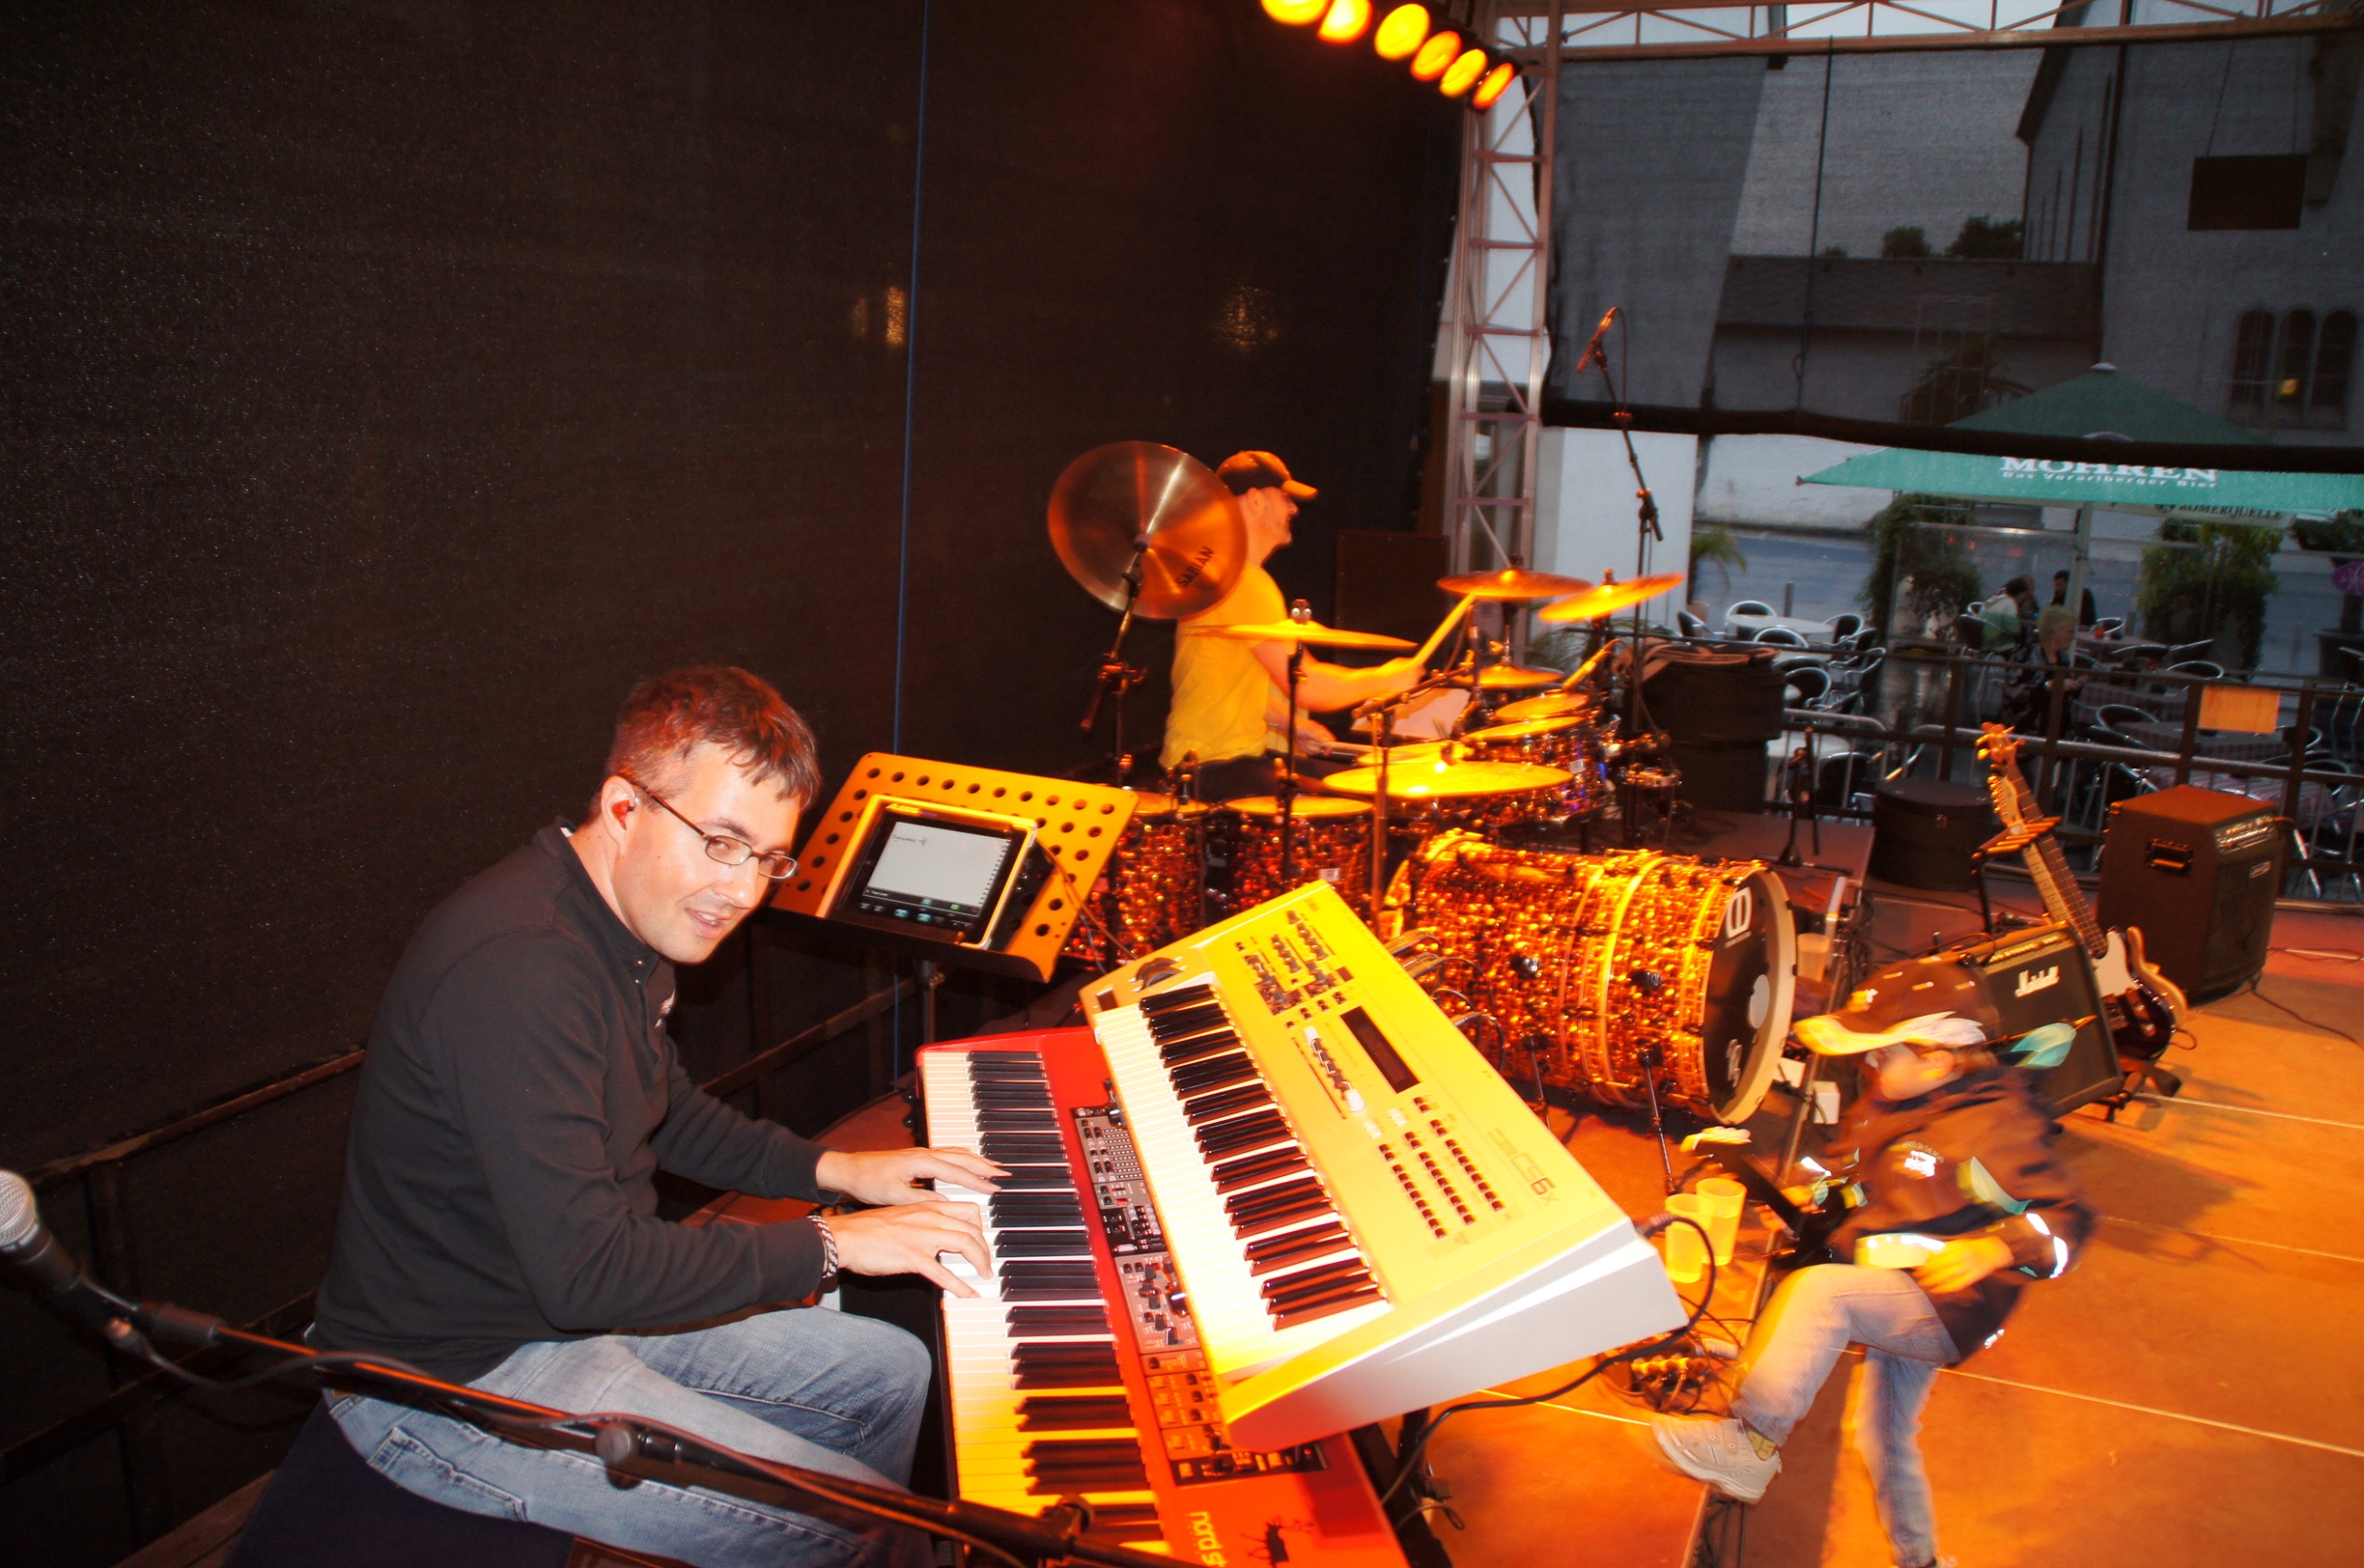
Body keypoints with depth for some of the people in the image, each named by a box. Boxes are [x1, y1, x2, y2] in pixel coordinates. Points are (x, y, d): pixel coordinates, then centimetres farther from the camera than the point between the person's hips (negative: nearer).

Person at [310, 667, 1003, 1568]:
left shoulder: (631, 920, 3)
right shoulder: (516, 969, -31)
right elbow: (584, 1269, -32)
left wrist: (830, 1171, 8)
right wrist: (831, 1245, -24)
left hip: (574, 1303, 10)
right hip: (455, 1385, -10)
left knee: (896, 1376, 14)